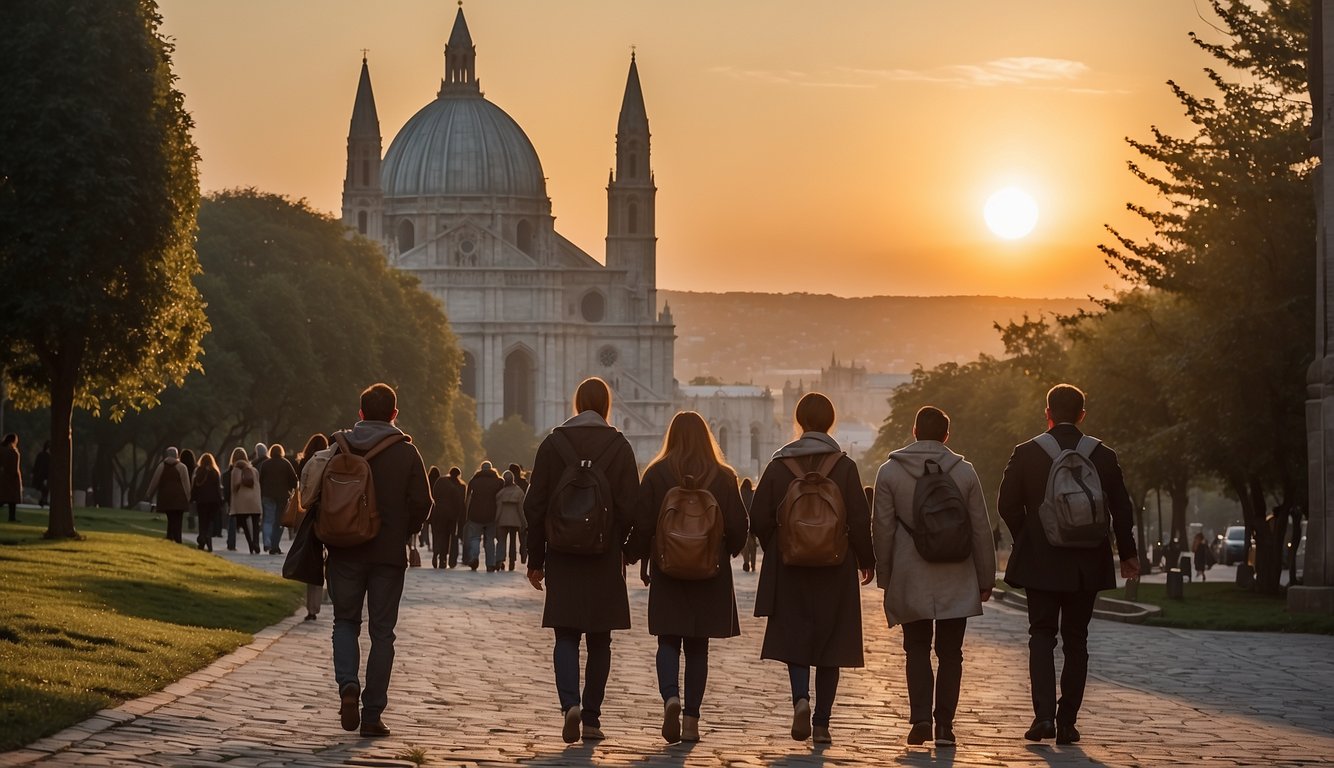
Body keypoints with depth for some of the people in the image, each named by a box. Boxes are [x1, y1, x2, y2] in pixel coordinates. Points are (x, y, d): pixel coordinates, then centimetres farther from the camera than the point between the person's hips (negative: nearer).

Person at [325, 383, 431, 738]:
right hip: (389, 554, -1)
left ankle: (348, 686, -10)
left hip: (345, 553, 1)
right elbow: (422, 503, -8)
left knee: (345, 622, 16)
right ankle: (372, 714, 4)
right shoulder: (406, 452, -4)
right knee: (381, 632, 6)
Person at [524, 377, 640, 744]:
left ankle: (570, 704, -18)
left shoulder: (552, 444, 1)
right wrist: (628, 552, 7)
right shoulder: (619, 446, -3)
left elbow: (534, 506, 1)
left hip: (563, 558, 0)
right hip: (605, 561, 0)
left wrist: (535, 559, 7)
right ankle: (591, 718, 10)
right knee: (599, 641, 9)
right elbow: (630, 508, -5)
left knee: (566, 636, 3)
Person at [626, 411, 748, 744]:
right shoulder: (724, 477, -1)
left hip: (667, 571, -1)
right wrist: (726, 551, 21)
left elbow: (642, 523, -5)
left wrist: (636, 555, 11)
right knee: (698, 646, 9)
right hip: (711, 573, 1)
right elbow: (739, 527, 2)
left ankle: (671, 698, -20)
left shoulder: (657, 474, -5)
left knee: (669, 641, 5)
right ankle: (691, 718, 7)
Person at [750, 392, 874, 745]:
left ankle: (801, 699, -16)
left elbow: (759, 520, -1)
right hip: (836, 570, -1)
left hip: (790, 569, 1)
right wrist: (866, 560, 7)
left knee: (794, 636, 10)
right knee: (830, 640, 7)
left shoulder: (779, 465, -2)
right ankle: (821, 723, 6)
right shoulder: (844, 466, -6)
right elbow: (859, 520, -7)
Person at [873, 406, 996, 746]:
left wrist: (885, 577, 8)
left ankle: (920, 717, -7)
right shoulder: (964, 471, 1)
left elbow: (882, 529, 0)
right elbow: (981, 529, 4)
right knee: (950, 652, 7)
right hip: (956, 581, 0)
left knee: (917, 649, 9)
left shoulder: (890, 471, -1)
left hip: (910, 580, 0)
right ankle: (944, 724, 2)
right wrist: (986, 578, 11)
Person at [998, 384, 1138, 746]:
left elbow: (1008, 505, -3)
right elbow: (1121, 508, 1)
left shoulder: (1026, 453, -4)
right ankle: (1067, 723, 8)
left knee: (1042, 636, 6)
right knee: (1075, 641, 10)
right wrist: (1127, 553, 13)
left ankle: (1044, 715, -10)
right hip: (1086, 565, 1)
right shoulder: (1103, 456, -1)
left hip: (1039, 563, -1)